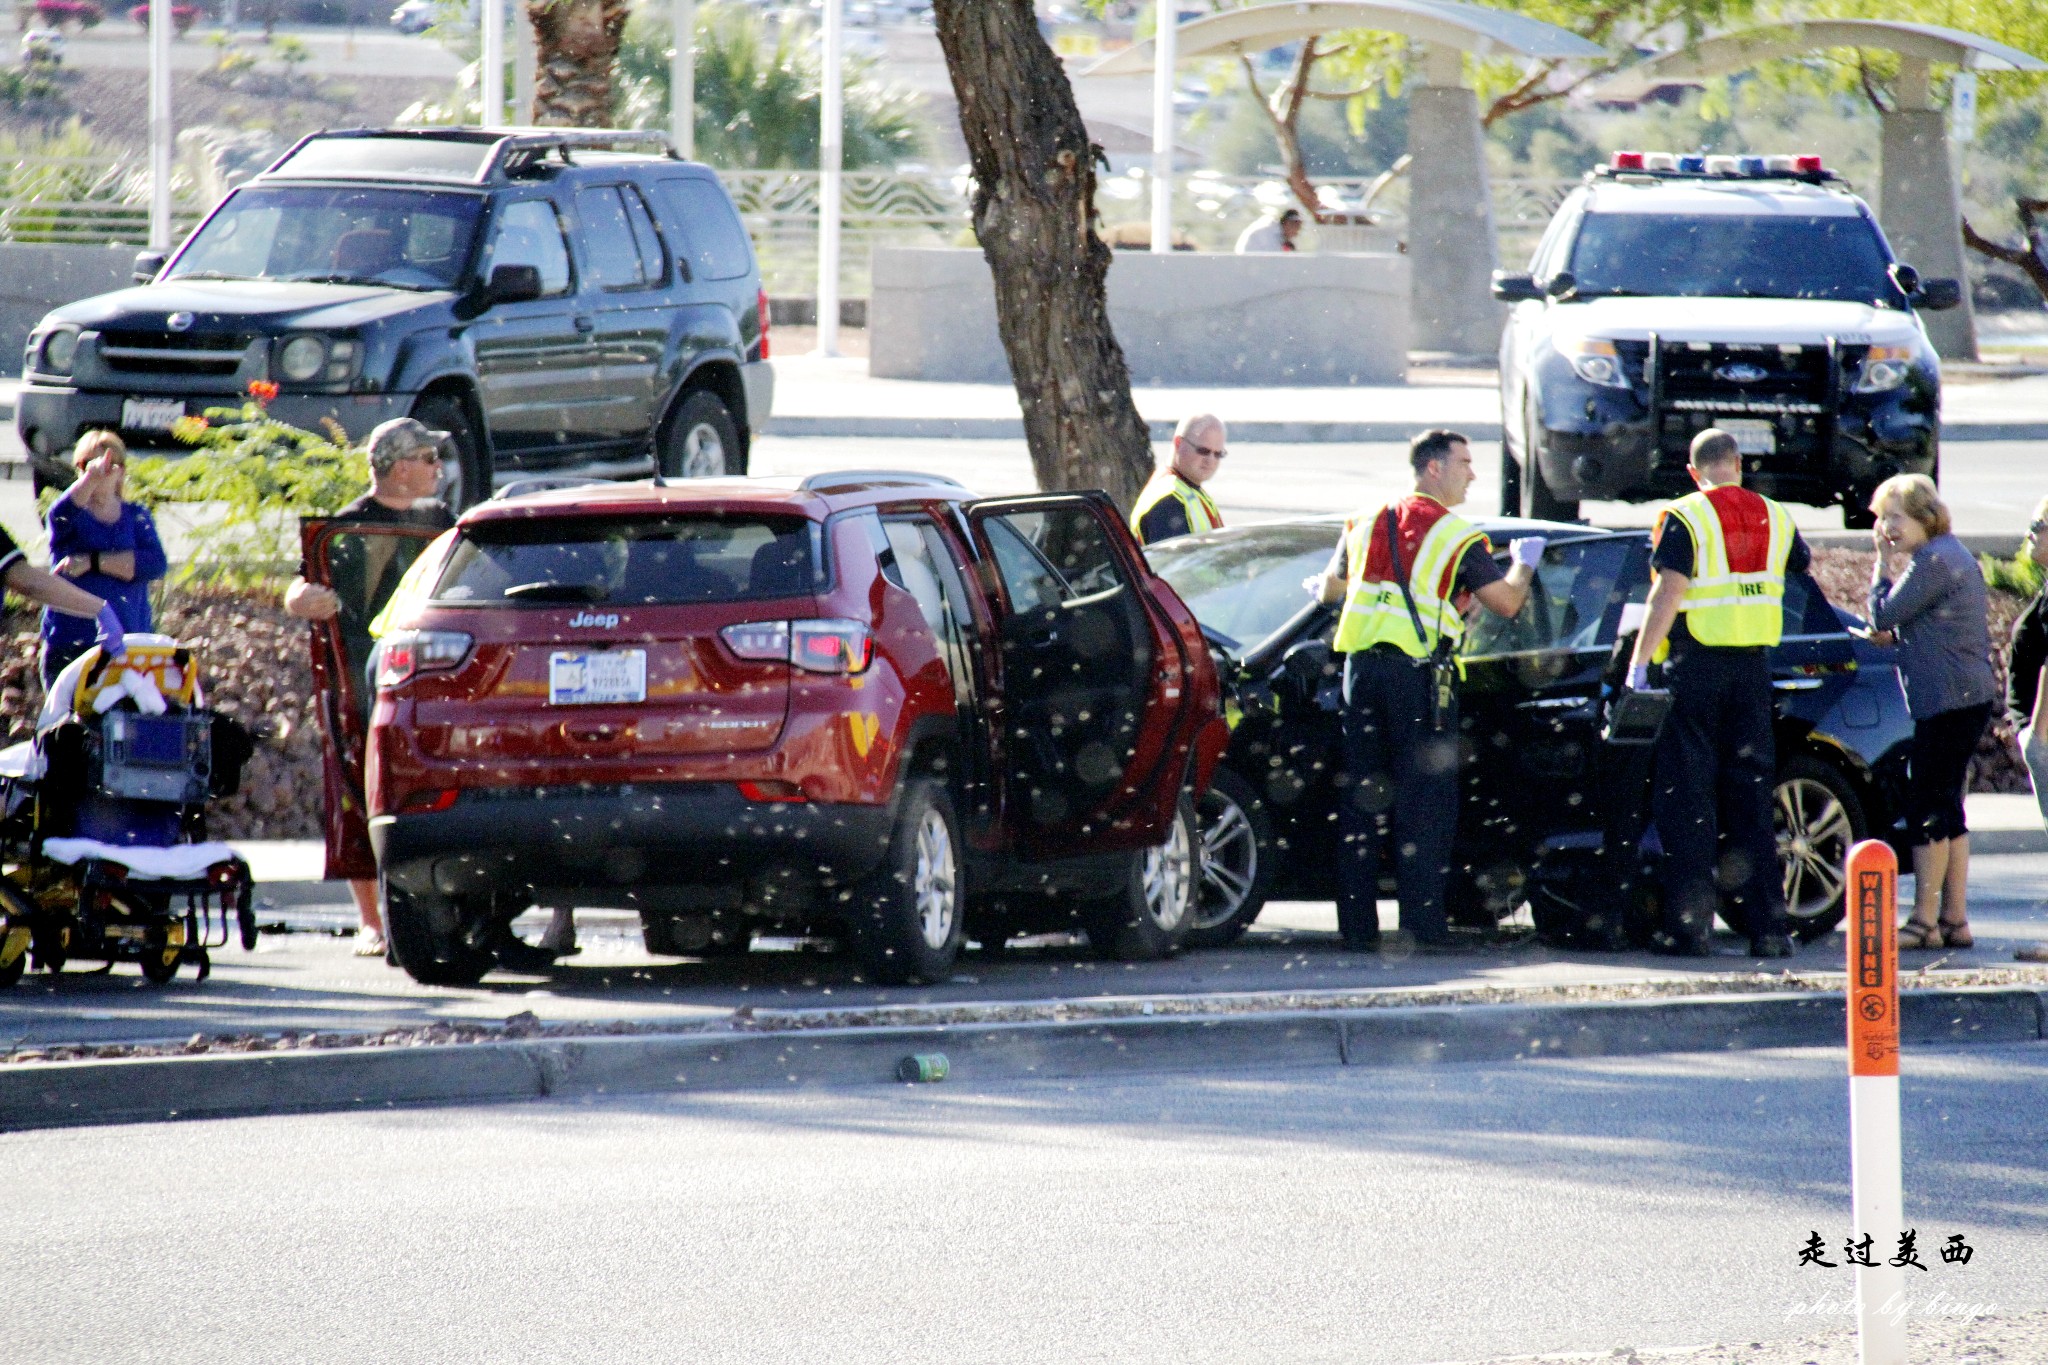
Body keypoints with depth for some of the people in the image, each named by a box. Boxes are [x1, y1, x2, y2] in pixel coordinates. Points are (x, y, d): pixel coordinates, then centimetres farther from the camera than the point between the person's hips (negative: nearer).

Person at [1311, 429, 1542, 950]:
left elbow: (1329, 589, 29)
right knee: (1425, 800, -2)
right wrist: (1523, 564, 18)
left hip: (1361, 666, 5)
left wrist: (1328, 586, 54)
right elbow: (1506, 602, -3)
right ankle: (1421, 922, -5)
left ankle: (1357, 925, 8)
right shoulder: (1456, 536, -3)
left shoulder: (1366, 525, 15)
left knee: (1360, 798, 9)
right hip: (1416, 673, -5)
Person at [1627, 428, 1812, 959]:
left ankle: (1690, 927, -3)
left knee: (1688, 796, 0)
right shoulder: (1775, 519, 7)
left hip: (1695, 666, -4)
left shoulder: (1684, 518, -8)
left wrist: (1639, 664, -14)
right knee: (1751, 794, 8)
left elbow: (1667, 595, -15)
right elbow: (1806, 570, 24)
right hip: (1753, 667, 4)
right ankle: (1768, 925, 4)